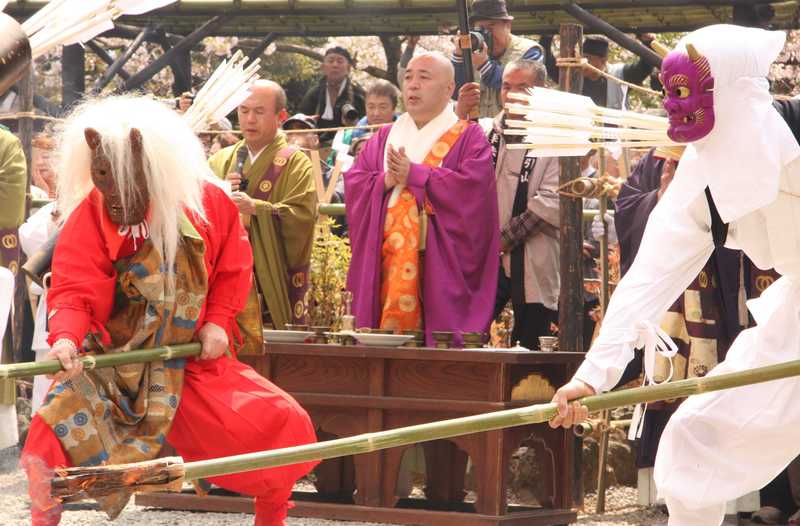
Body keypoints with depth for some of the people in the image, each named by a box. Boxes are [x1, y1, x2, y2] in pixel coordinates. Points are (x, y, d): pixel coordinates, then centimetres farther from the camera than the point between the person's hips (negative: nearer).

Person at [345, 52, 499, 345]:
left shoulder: (468, 137, 5)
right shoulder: (385, 138, 20)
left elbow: (472, 185, -11)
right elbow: (353, 183, 11)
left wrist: (415, 175, -10)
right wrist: (386, 181, -9)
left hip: (441, 261, -4)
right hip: (386, 260, 4)